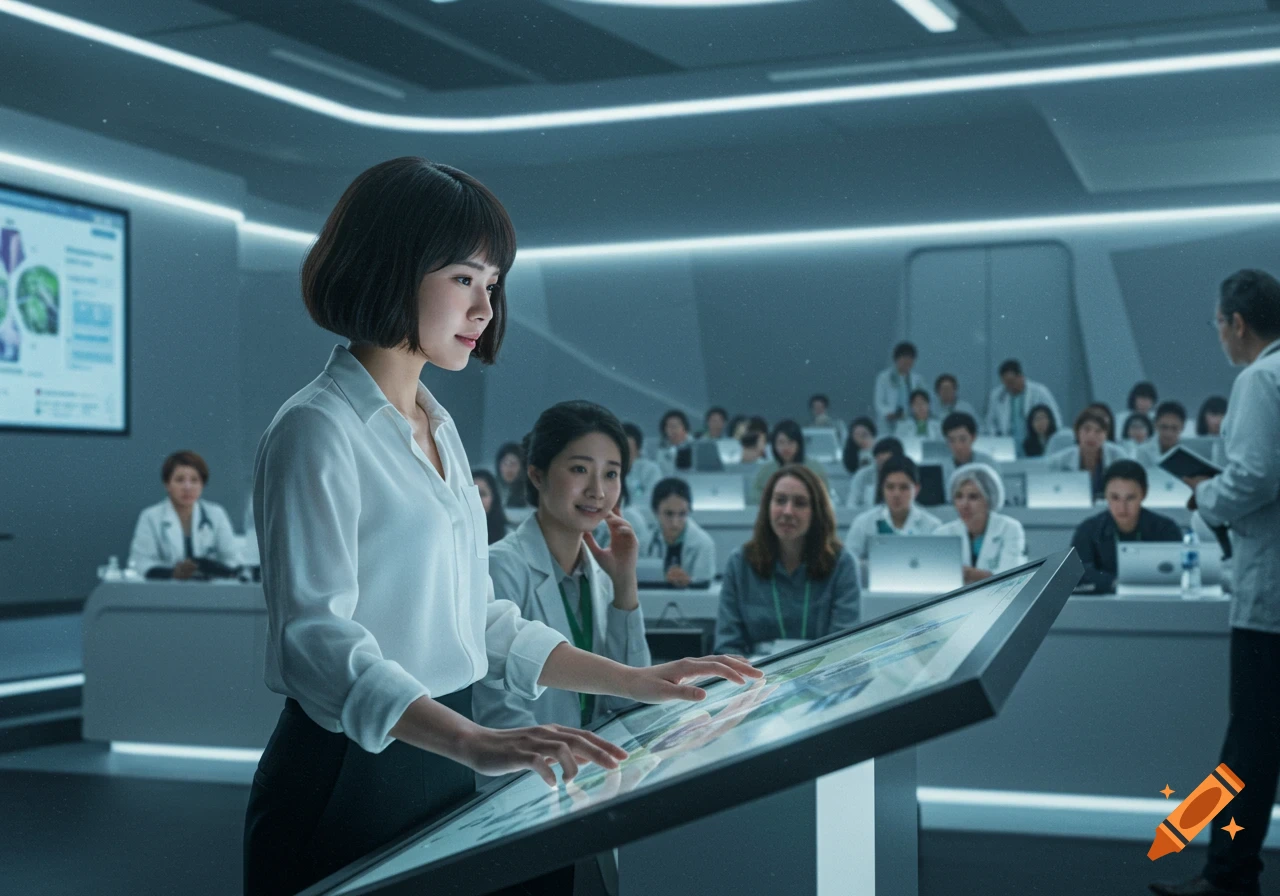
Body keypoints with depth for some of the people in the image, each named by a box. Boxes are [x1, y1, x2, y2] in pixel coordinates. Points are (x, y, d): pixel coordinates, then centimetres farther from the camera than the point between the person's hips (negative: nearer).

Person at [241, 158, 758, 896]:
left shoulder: (439, 426, 14)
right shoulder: (318, 432, -13)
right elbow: (317, 636, -24)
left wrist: (641, 684, 11)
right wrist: (474, 743, -37)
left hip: (439, 767, 8)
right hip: (351, 774, -8)